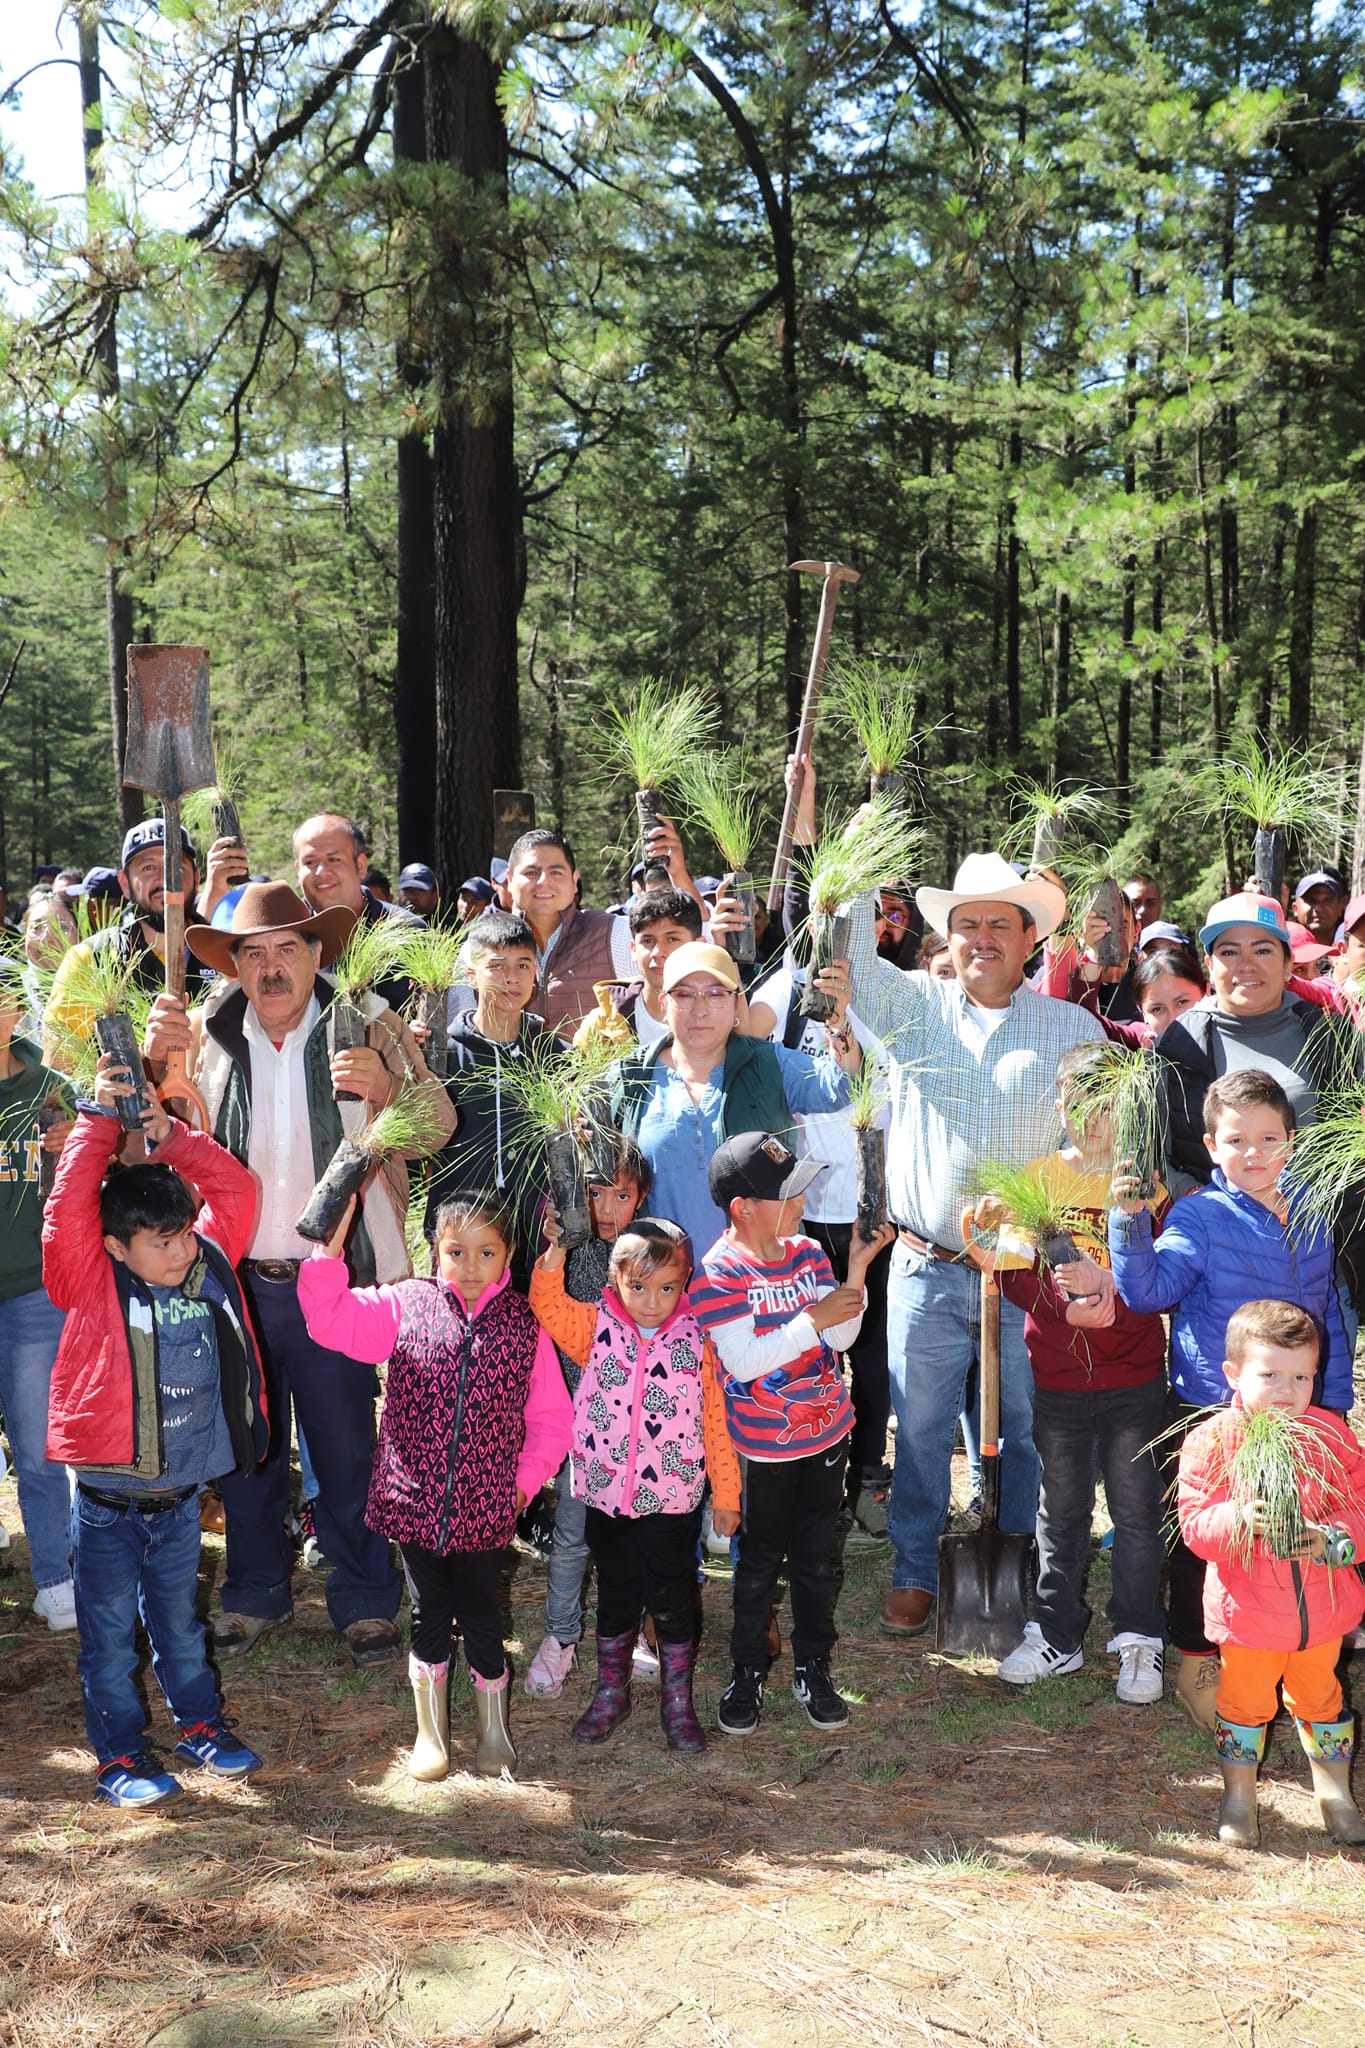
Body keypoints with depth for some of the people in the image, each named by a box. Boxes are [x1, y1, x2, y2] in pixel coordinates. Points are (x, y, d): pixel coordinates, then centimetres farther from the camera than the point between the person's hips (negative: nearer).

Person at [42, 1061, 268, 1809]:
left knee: (179, 1620, 22)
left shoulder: (210, 1265, -1)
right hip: (108, 1501, -4)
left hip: (181, 1495, 4)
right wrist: (99, 1117, -21)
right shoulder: (91, 1283, -13)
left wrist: (167, 1137, -10)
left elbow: (232, 1186, 1)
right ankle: (119, 1756, 23)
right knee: (109, 1634, 9)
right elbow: (71, 1205, -23)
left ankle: (200, 1724, 39)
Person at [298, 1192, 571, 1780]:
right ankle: (430, 1728, 33)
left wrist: (525, 1481, -4)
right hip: (414, 1501, 0)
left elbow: (551, 1419, 3)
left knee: (481, 1615, 9)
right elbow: (330, 1321, -13)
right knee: (429, 1615, 13)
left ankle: (493, 1728, 33)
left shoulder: (524, 1326, -2)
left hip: (485, 1506, 0)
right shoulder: (404, 1306, -3)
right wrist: (329, 1251, -22)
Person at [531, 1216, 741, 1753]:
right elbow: (549, 1309, -20)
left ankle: (677, 1703, 27)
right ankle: (610, 1693, 35)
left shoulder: (695, 1343, -6)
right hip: (606, 1496, 1)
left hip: (672, 1500, -1)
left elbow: (715, 1423, -1)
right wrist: (554, 1255, -35)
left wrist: (725, 1493, 1)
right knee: (615, 1597, 17)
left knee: (672, 1602, 9)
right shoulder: (596, 1328, -4)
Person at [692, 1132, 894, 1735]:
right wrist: (813, 1319, -25)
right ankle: (747, 1673, 28)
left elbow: (841, 1338, -4)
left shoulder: (807, 1253, -1)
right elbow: (744, 1360, -24)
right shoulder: (718, 1273, -18)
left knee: (817, 1558, 14)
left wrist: (858, 1265, -16)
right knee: (760, 1563, 10)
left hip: (827, 1434, 5)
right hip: (763, 1448, -5)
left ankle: (813, 1669, 29)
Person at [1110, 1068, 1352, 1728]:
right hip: (1208, 1410, -4)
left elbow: (1332, 1315, 12)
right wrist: (1131, 1220, -37)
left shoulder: (1311, 1219, 3)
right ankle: (1197, 1661, 25)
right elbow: (1149, 1287, -23)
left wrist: (1333, 1400, 10)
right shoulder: (1198, 1216, -11)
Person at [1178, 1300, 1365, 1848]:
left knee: (1320, 1699, 21)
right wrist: (1239, 1520, -35)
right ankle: (1238, 1798, 34)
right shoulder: (1210, 1442, -14)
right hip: (1248, 1612, -2)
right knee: (1245, 1703, 13)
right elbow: (1195, 1525, -16)